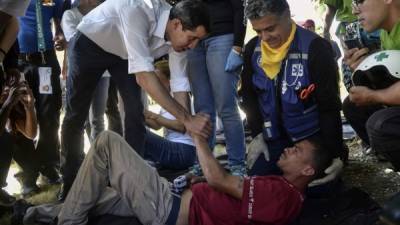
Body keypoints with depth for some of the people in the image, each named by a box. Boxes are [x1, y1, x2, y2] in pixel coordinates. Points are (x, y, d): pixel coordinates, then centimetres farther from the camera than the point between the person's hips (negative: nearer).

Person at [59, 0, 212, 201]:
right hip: (89, 44, -4)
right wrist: (187, 119, -50)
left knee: (135, 112, -9)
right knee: (76, 113, 2)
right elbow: (144, 77, -48)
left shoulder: (178, 34, -23)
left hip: (122, 52, 5)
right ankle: (70, 182, 18)